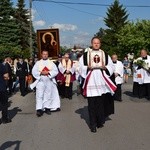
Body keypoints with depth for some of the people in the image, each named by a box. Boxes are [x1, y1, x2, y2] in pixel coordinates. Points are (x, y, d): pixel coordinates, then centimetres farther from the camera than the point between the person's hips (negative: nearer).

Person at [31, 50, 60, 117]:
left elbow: (55, 71, 0)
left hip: (49, 81, 2)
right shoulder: (38, 63, 6)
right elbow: (34, 71, -1)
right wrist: (41, 73, -15)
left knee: (48, 95, 6)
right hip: (40, 81, -1)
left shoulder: (51, 63, 8)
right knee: (39, 95, -8)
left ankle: (47, 108, 16)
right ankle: (39, 109, -9)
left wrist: (48, 72, -14)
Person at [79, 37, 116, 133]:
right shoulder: (85, 55, 5)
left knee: (101, 103, 5)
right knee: (92, 104, -1)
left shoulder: (105, 55, 12)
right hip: (91, 81, -2)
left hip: (101, 81, 2)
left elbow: (111, 66, 11)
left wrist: (105, 67, -8)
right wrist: (88, 68, -14)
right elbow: (81, 67, 3)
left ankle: (100, 121, 20)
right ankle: (93, 125, 6)